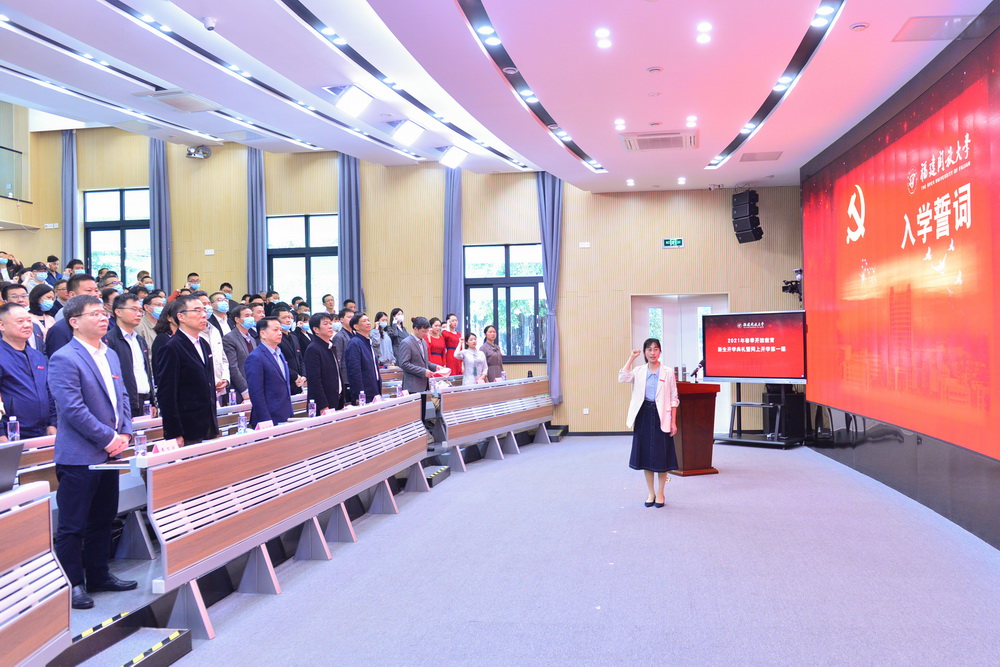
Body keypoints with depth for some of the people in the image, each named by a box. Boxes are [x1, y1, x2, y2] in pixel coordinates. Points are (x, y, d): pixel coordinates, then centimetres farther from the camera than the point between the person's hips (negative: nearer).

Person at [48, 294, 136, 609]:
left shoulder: (110, 355, 13)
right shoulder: (64, 359, -13)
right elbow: (73, 409, -19)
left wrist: (125, 433, 1)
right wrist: (107, 438, -16)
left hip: (109, 452, 8)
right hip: (79, 456, -8)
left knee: (103, 519, 16)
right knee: (73, 524, 1)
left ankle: (99, 575, 27)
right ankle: (72, 585, 11)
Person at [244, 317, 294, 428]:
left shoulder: (280, 354, 16)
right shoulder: (255, 358, -11)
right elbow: (256, 394, -16)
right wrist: (266, 421, -19)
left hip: (285, 419, 8)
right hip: (269, 421, -7)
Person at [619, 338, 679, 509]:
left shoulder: (668, 373, -2)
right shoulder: (639, 371, 3)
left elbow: (673, 399, -1)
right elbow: (622, 378, -16)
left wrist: (673, 422, -5)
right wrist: (631, 358, -12)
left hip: (661, 416, -2)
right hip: (643, 415, 2)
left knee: (661, 455, 1)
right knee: (645, 454, 7)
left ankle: (660, 494, 15)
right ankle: (651, 493, 20)